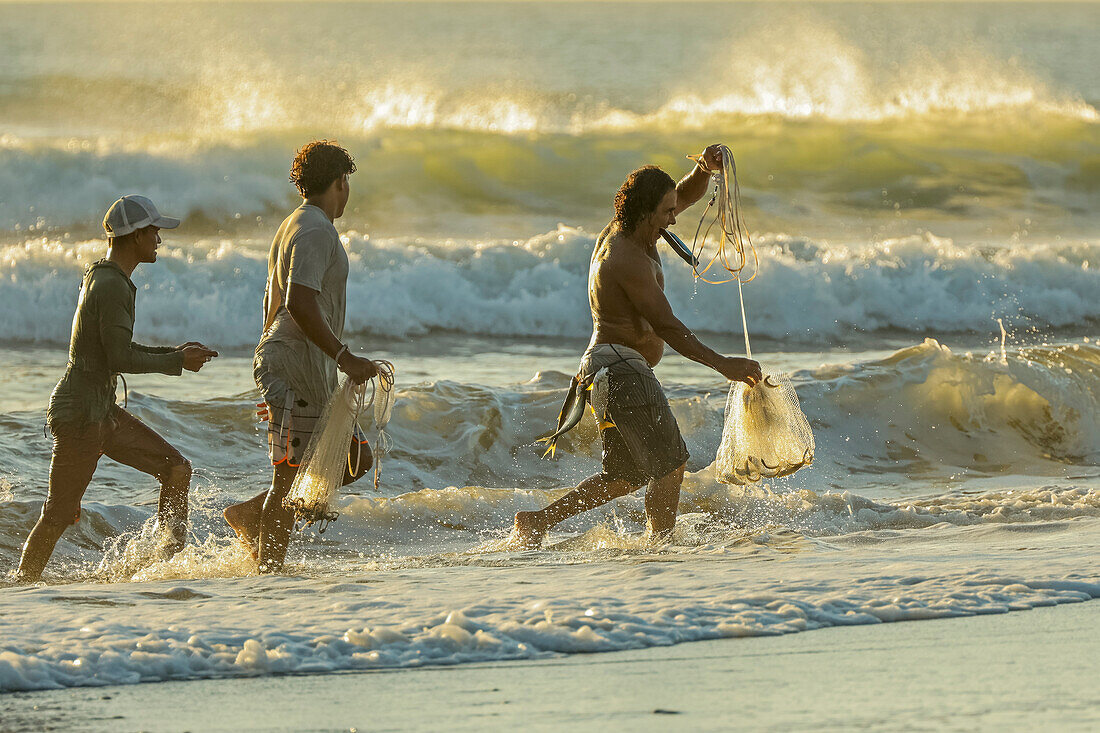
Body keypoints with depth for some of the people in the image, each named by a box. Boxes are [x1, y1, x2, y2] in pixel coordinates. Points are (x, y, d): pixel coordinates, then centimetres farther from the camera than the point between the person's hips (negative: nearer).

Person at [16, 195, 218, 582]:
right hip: (79, 415, -10)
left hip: (103, 412, 10)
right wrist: (178, 362, -11)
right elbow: (121, 359, -23)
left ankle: (172, 561, 8)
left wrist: (176, 352, 12)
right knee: (59, 515, -3)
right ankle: (25, 580, 9)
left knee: (176, 469, 5)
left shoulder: (103, 278, 13)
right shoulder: (111, 287, -19)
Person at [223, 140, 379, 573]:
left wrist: (271, 377, 30)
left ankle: (250, 515, 14)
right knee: (290, 477, -8)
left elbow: (273, 302, 26)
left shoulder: (293, 227, 19)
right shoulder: (315, 232, -14)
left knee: (356, 459, 10)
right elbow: (299, 304, -26)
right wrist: (344, 357, -27)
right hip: (295, 370, -10)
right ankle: (269, 569, -4)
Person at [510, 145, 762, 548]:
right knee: (670, 463, -9)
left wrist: (704, 169, -3)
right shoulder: (629, 261, -19)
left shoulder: (624, 229, 10)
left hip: (607, 369, 11)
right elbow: (665, 325, -24)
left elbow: (687, 195, 20)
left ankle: (536, 521, 13)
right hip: (621, 367, -11)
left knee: (626, 474, 15)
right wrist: (721, 364, -26)